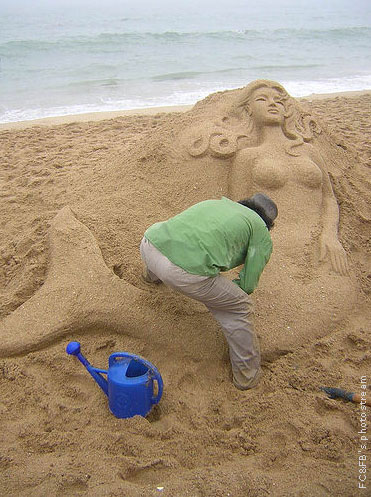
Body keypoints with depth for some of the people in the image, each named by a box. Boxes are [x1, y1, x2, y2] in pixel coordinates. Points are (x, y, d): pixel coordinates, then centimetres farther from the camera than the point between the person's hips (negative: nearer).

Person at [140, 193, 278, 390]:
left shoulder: (215, 202, 33)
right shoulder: (261, 234, 18)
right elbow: (247, 286, 16)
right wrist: (222, 290, 36)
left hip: (149, 247, 7)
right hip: (186, 272, -6)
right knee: (239, 308, 19)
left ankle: (152, 274, 75)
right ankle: (247, 373, 34)